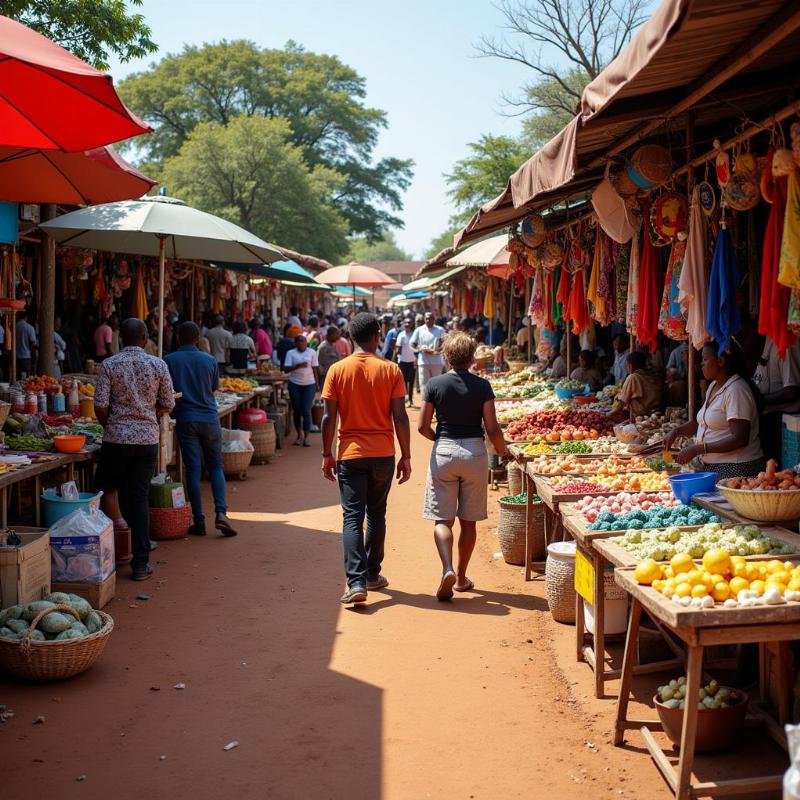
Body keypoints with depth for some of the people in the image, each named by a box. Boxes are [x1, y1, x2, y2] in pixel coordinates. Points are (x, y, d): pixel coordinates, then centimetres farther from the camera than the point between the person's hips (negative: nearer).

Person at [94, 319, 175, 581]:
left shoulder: (109, 365, -4)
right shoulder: (158, 365, 0)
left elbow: (100, 407, -7)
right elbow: (168, 405, 3)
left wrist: (109, 426, 12)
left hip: (117, 438, -2)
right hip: (148, 439, 2)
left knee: (107, 487, 22)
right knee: (140, 498, 7)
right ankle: (141, 563, 7)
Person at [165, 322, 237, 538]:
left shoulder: (168, 361, -3)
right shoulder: (210, 360, 2)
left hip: (185, 420, -1)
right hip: (209, 417, 1)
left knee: (193, 469, 3)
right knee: (215, 466, 11)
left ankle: (199, 521, 4)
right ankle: (220, 512, -6)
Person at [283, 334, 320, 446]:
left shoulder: (312, 352, 6)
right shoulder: (291, 353, 3)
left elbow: (315, 369, 7)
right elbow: (286, 369, -6)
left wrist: (317, 383, 2)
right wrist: (298, 366, -20)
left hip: (309, 384, -1)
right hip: (295, 384, 1)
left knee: (306, 410, -7)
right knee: (297, 410, 6)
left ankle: (306, 437, -4)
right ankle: (299, 435, 18)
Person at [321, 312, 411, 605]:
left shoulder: (337, 370, -2)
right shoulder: (390, 370, -4)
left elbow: (329, 417, -3)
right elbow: (400, 417, -5)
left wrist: (327, 455, 6)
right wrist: (406, 456, 3)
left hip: (350, 454, -1)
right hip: (383, 454, 1)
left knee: (352, 518, -1)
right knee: (376, 515, 17)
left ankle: (356, 582, -14)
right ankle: (372, 575, 27)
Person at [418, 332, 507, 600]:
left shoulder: (434, 384, -3)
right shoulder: (482, 386, -4)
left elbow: (423, 426, -2)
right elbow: (492, 428, -6)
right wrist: (502, 451, 12)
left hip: (443, 451, 0)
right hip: (475, 452, 1)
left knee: (442, 519, 3)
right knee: (468, 520, 12)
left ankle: (448, 570, -19)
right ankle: (461, 578, 19)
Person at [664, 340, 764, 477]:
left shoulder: (736, 389, -17)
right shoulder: (713, 386, 13)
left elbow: (740, 439, -23)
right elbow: (702, 421, 24)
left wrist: (697, 449, -25)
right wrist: (676, 432, 6)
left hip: (735, 469, -8)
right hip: (712, 466, 8)